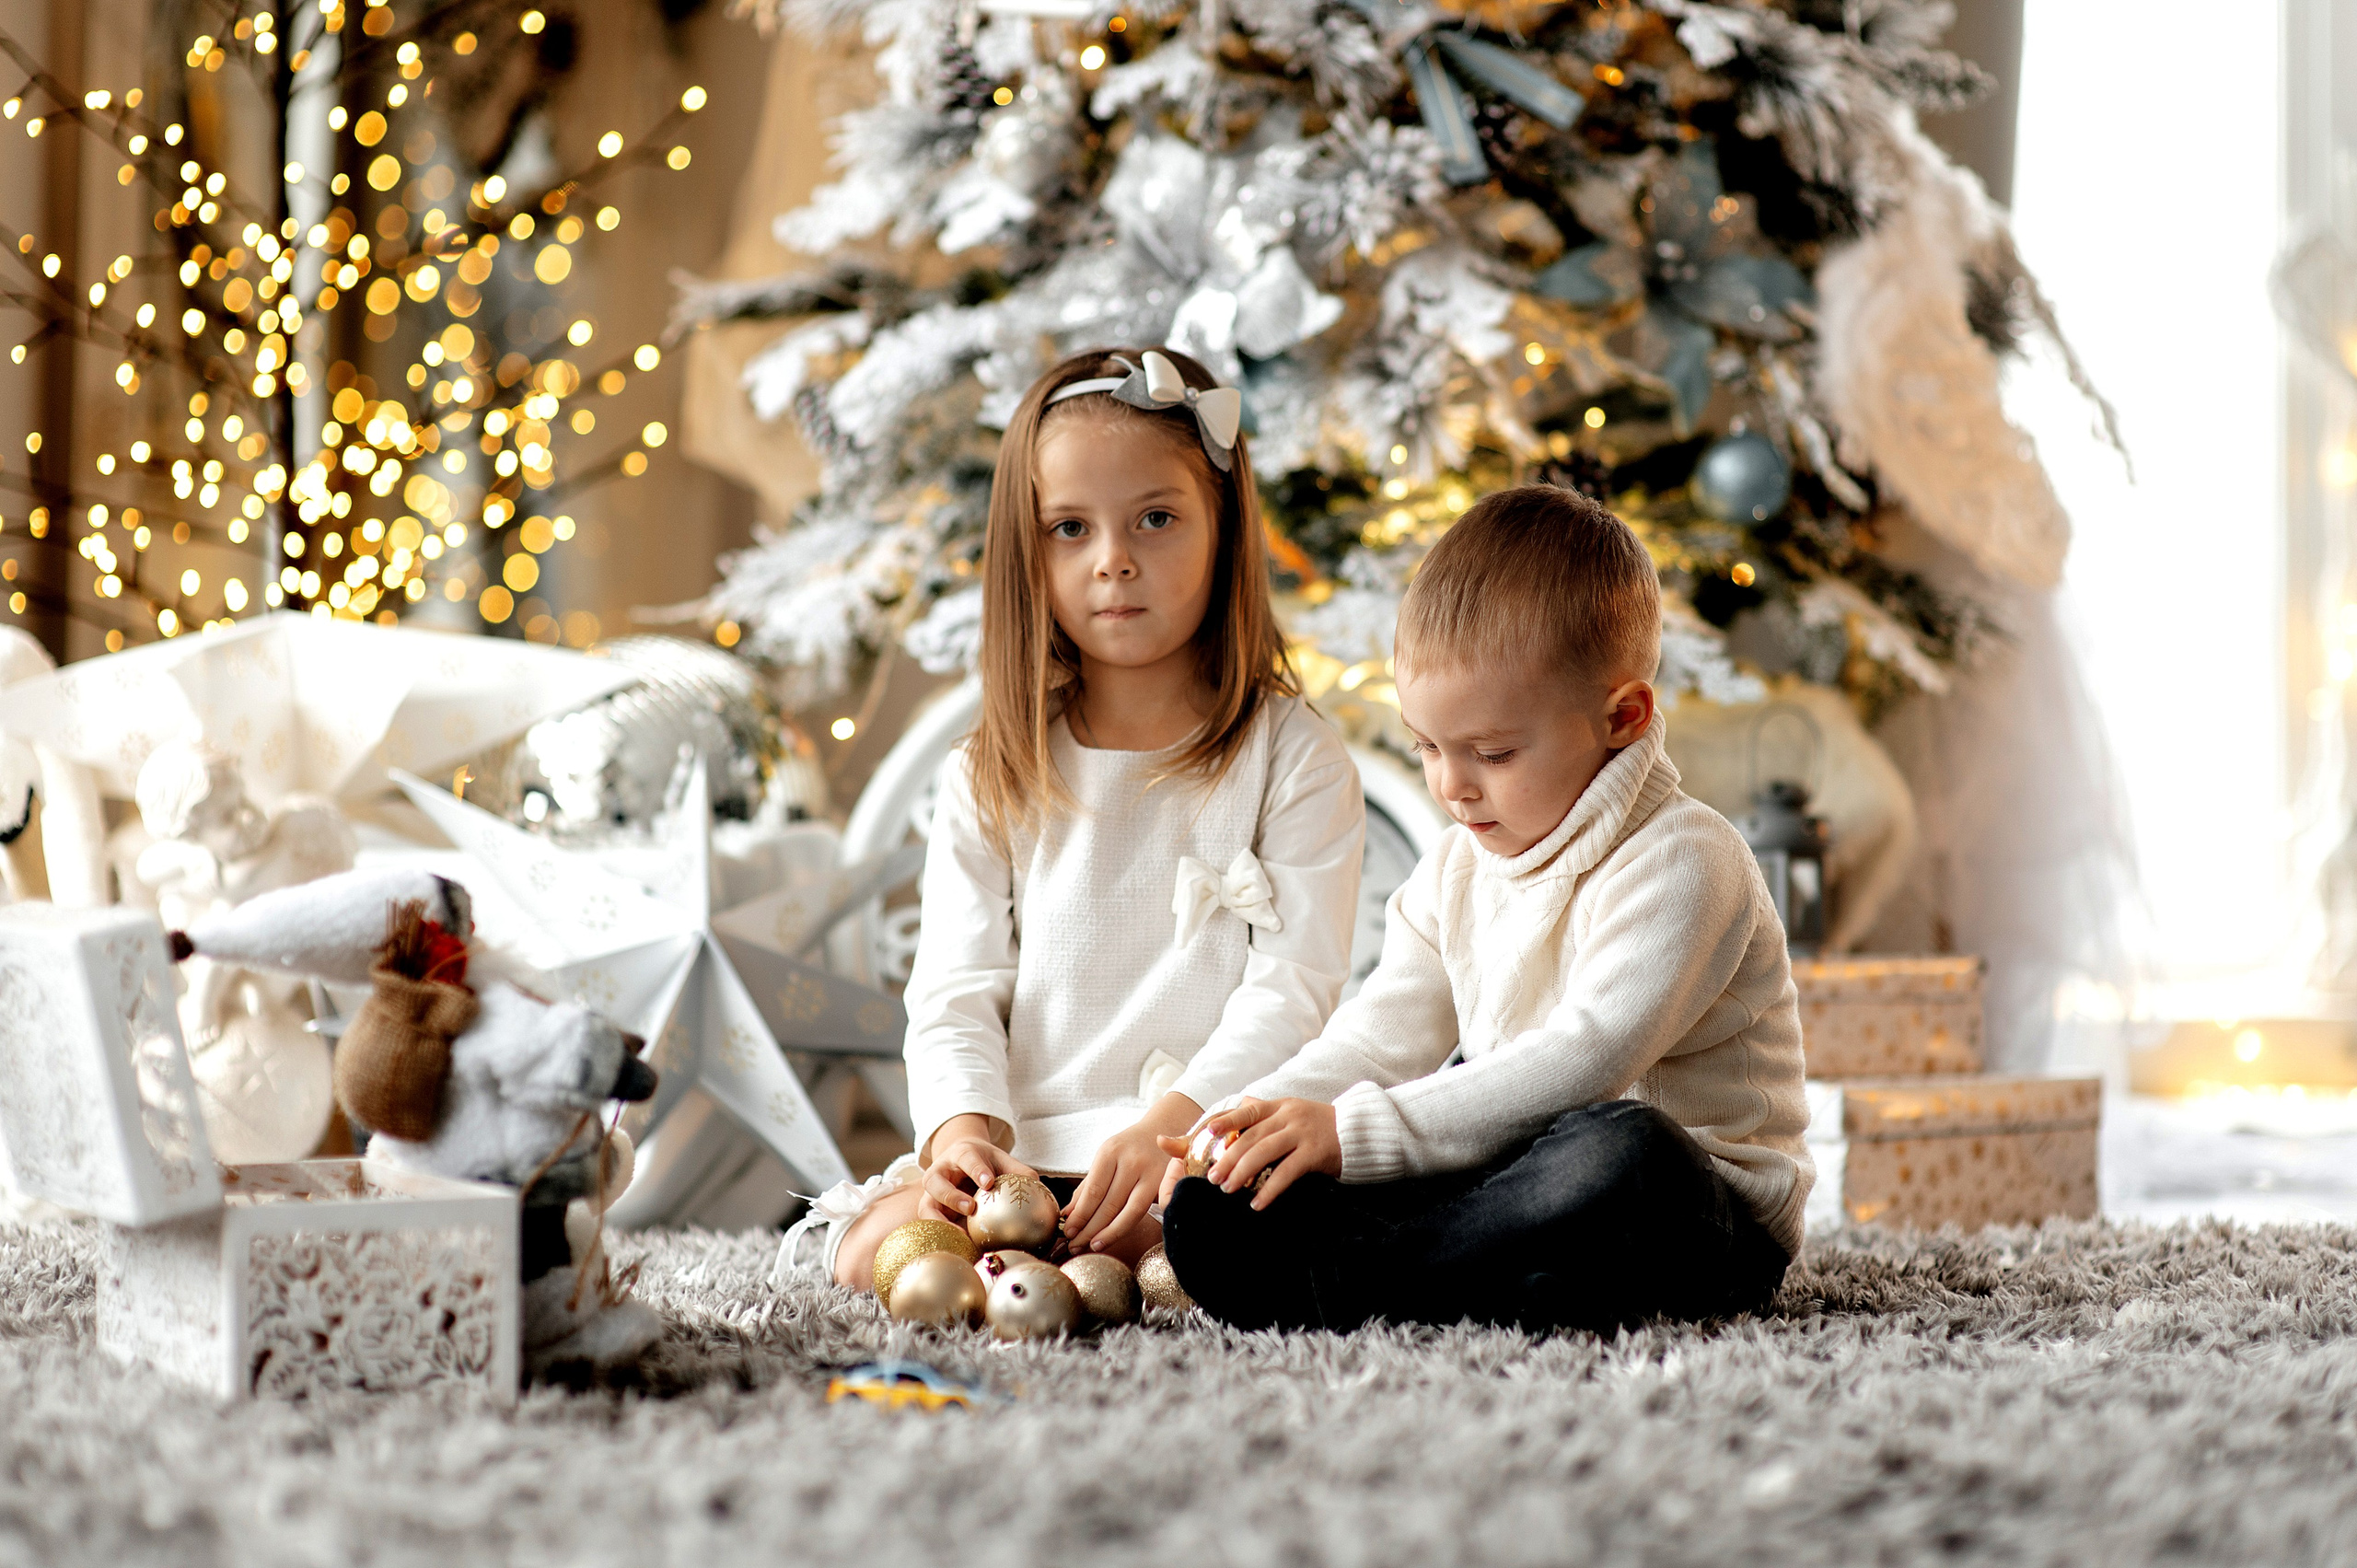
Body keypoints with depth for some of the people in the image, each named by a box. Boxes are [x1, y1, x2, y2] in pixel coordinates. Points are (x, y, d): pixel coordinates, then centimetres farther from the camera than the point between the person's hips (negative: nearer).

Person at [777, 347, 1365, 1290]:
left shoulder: (1294, 758, 5)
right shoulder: (988, 780, 15)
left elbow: (1292, 988, -5)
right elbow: (956, 989, 7)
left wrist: (1168, 1127, -21)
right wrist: (965, 1128, -15)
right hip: (1020, 1149, 2)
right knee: (876, 1252, -26)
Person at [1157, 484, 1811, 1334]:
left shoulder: (1680, 862, -16)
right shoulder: (1456, 872, 10)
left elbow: (1583, 1063, -27)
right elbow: (1378, 1041, 8)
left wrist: (1355, 1131, -31)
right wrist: (1248, 1120, -13)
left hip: (1702, 1206, -8)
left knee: (1621, 1150, -41)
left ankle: (1320, 1278, -36)